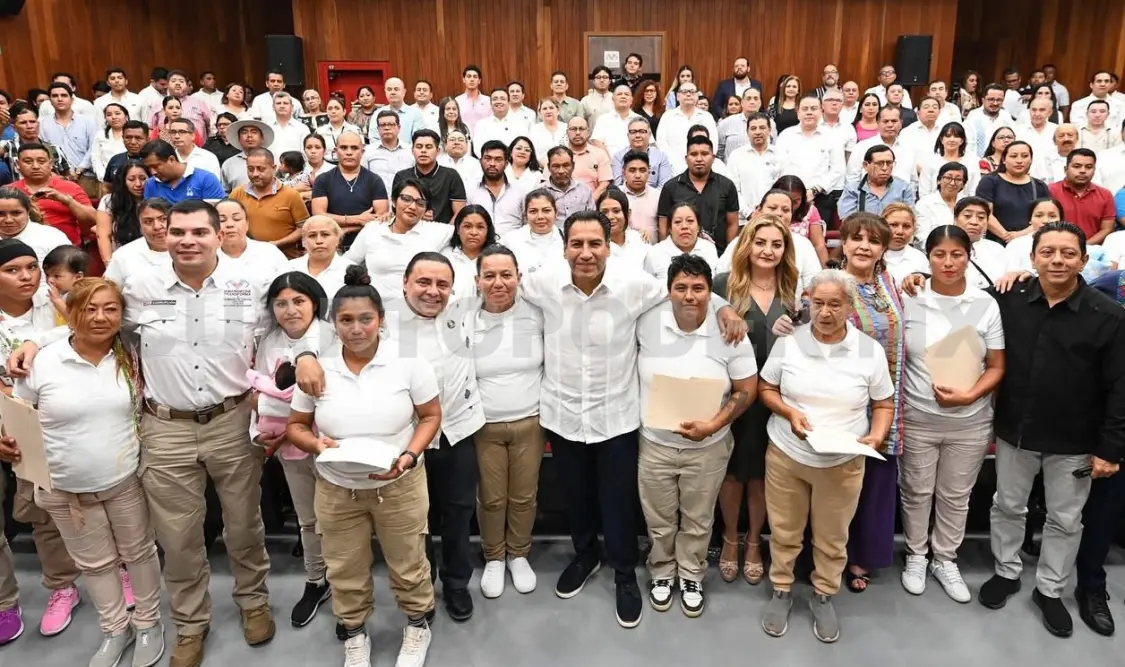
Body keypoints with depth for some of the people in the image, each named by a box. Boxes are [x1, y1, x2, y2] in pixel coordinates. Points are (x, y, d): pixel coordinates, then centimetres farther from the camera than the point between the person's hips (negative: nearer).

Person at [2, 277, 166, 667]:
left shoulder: (130, 360, -5)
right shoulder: (42, 362, -11)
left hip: (126, 481, 1)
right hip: (66, 489, 0)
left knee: (139, 552, 15)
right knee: (94, 562, 16)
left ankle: (147, 623, 35)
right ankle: (114, 629, 36)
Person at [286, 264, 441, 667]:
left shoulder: (407, 361, -11)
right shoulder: (317, 369, -6)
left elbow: (431, 416, -3)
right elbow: (295, 426, 4)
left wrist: (408, 457, -19)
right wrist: (316, 444, -19)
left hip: (399, 487, -1)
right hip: (336, 491, 2)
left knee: (408, 565, 15)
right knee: (345, 571, 17)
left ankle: (418, 624, 44)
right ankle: (354, 634, 44)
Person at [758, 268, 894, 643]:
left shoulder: (870, 351, -6)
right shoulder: (788, 342, -6)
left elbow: (884, 404, 2)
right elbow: (765, 389, 2)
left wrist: (876, 436, -16)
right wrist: (789, 413, -16)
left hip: (843, 464, 0)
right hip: (785, 455, 0)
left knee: (832, 537, 13)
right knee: (784, 531, 13)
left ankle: (824, 597, 36)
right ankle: (781, 591, 35)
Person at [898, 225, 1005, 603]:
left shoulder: (986, 304, -4)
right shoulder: (909, 301, -6)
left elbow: (997, 367, 0)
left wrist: (969, 395, -17)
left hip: (970, 422, 1)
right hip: (917, 419, -1)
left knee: (956, 496, 15)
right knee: (916, 492, 13)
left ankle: (945, 559, 35)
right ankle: (916, 555, 34)